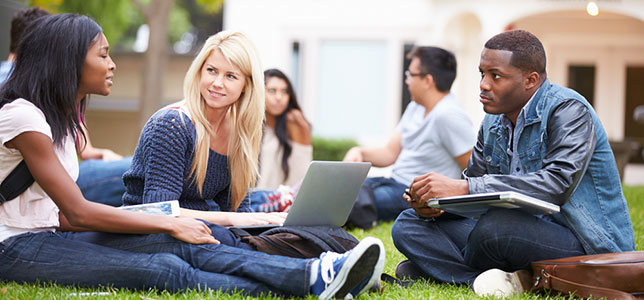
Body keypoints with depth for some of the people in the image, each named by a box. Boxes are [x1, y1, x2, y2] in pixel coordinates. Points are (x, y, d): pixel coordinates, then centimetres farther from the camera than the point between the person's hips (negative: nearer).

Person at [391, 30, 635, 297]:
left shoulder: (569, 111, -14)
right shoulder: (493, 123, 12)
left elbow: (558, 184, -29)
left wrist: (463, 188, -34)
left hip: (589, 247, -8)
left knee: (497, 224, -38)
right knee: (408, 225, -3)